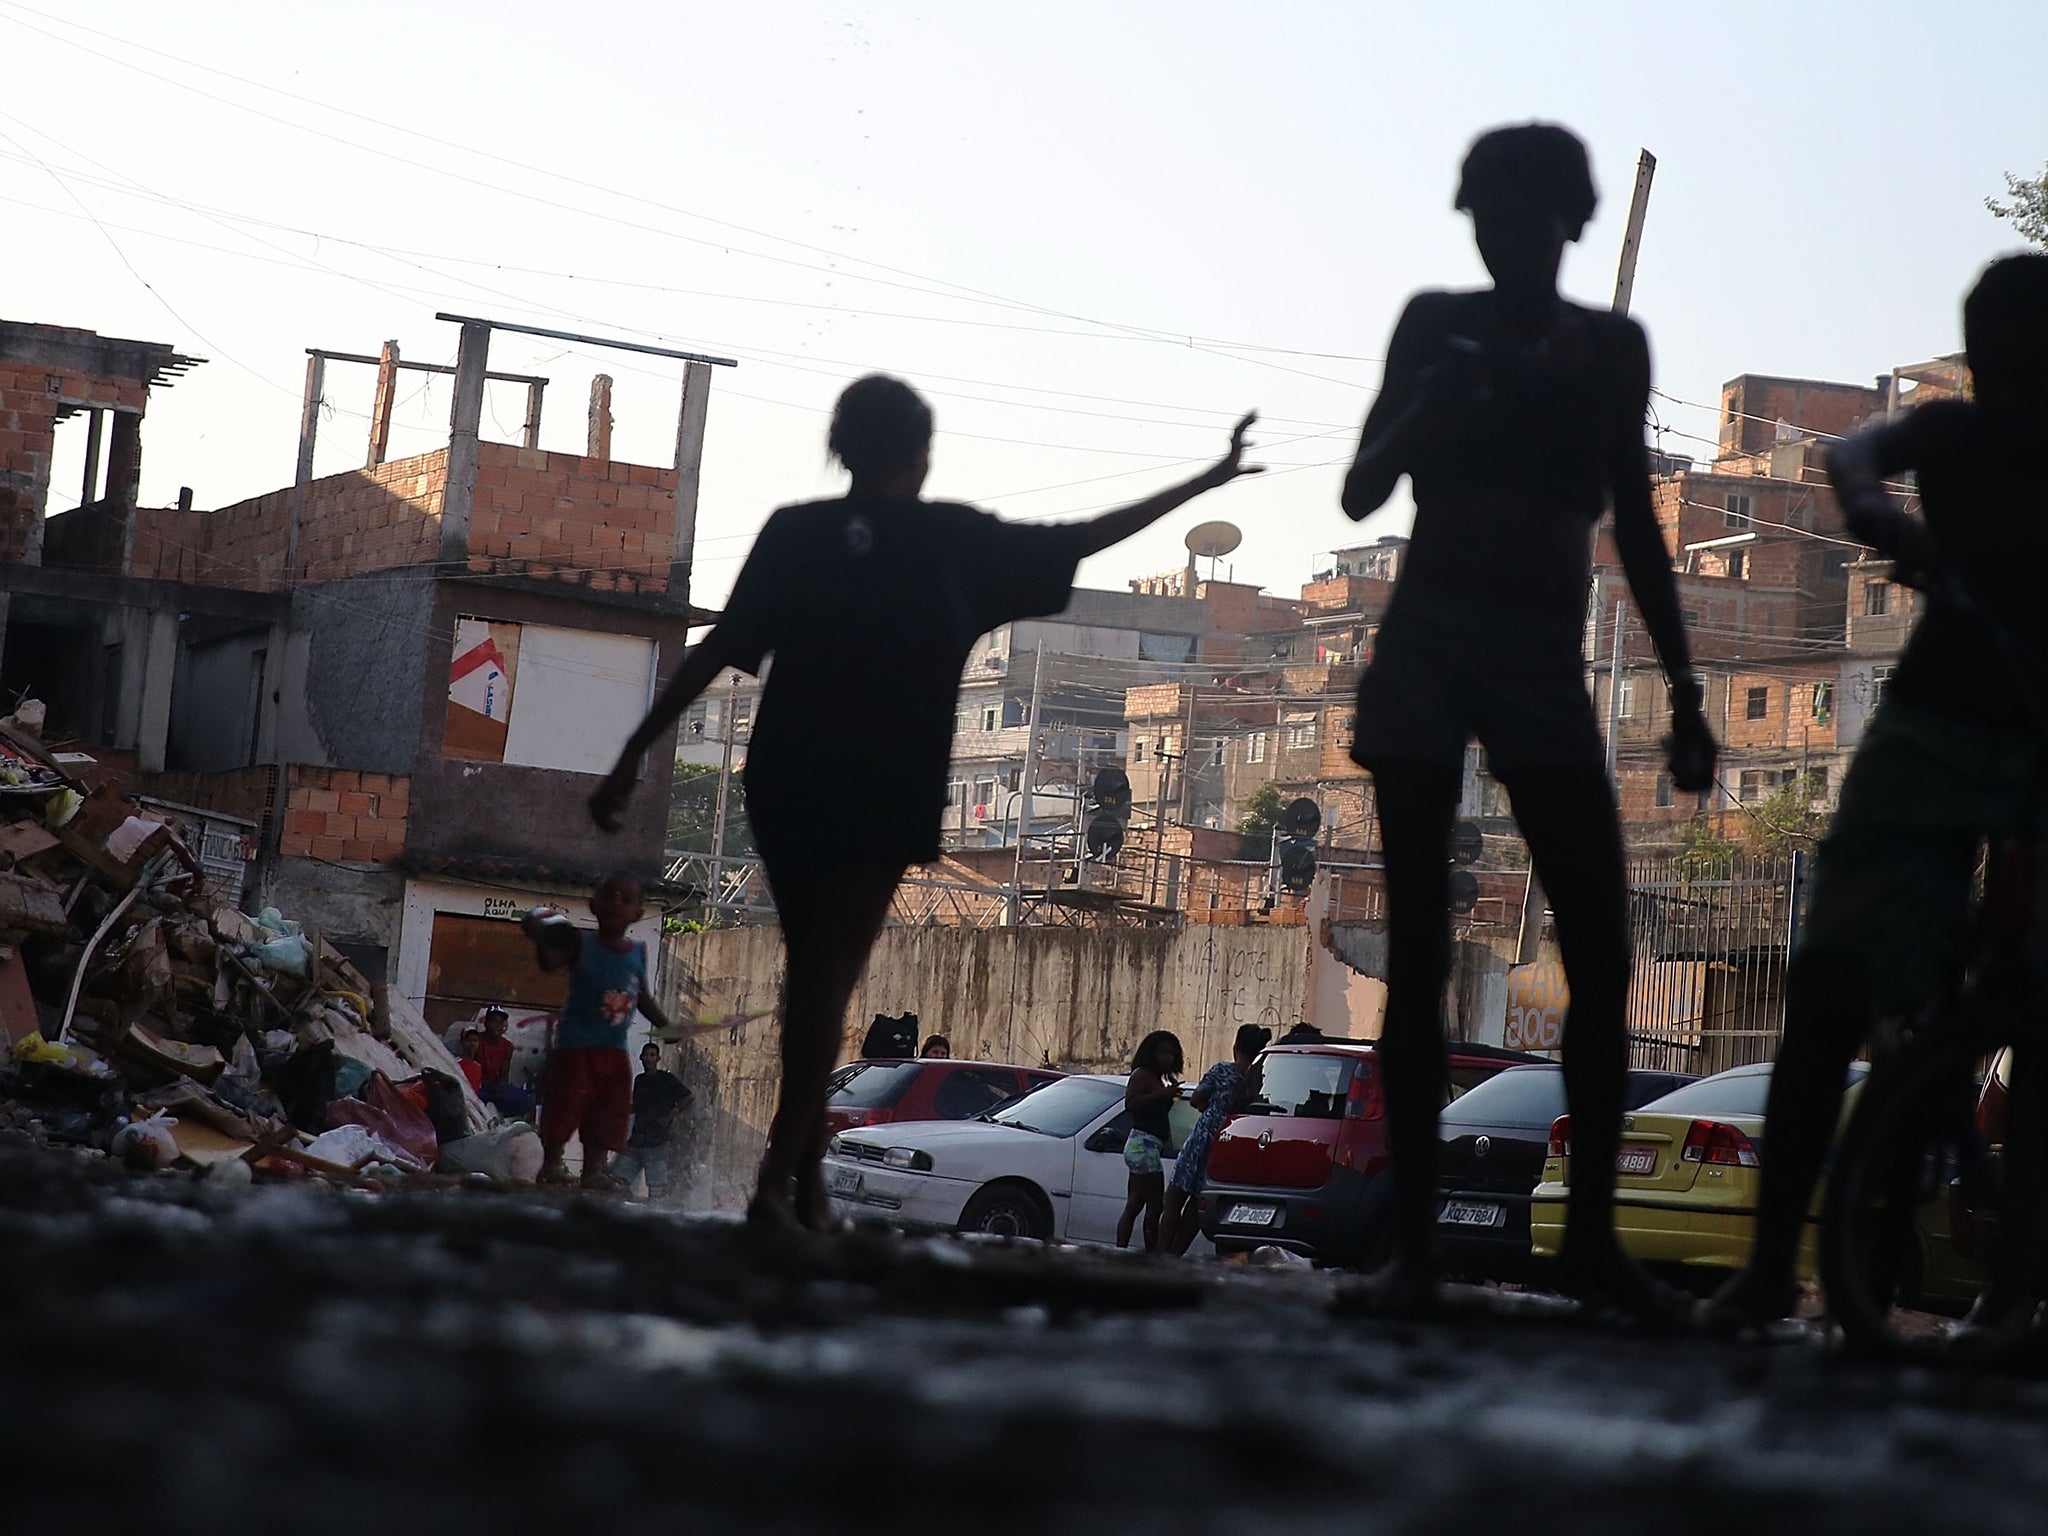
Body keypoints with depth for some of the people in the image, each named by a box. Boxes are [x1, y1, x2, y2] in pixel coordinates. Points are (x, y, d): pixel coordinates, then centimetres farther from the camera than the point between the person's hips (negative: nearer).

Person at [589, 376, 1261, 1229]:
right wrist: (1206, 482, 21)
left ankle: (809, 1184, 16)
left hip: (783, 783, 3)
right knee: (831, 974, -4)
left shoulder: (795, 531, 5)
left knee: (809, 969, 15)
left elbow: (718, 650, -1)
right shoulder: (950, 538, 1)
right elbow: (1080, 541, 10)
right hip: (881, 796, -3)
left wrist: (633, 757, 1)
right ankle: (780, 1175, -17)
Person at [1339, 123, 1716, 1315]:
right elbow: (1365, 491, 4)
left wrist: (1684, 690, 10)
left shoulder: (1610, 347, 11)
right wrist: (1432, 409, -17)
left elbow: (1635, 522, 15)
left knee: (1601, 950, -8)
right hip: (1427, 648, -2)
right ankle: (1414, 1237, -5)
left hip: (1547, 666, 2)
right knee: (1420, 951, -5)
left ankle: (1593, 1233, 0)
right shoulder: (1439, 326, 6)